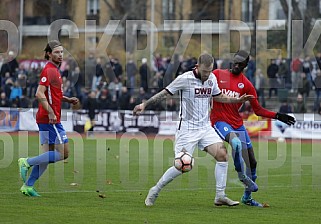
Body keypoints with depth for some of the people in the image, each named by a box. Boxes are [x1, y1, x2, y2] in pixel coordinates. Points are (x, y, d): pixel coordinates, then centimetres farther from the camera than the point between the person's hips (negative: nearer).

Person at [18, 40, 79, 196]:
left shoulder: (54, 70, 18)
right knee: (61, 154, -9)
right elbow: (39, 94, -22)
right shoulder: (49, 70, -13)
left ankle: (27, 186, 10)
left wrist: (68, 100, 16)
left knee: (47, 156, 10)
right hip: (50, 119, -10)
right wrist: (51, 112, -26)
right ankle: (27, 162, -6)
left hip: (47, 118, 10)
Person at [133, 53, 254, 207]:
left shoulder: (212, 78, 6)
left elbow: (218, 97, 24)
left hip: (205, 127, 6)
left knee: (222, 154, -11)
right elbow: (165, 93, -6)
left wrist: (239, 100, 15)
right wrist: (144, 105, -11)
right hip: (187, 129, -6)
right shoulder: (184, 79, -13)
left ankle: (220, 196, -3)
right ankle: (154, 192, 9)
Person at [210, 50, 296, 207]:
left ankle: (247, 197, 21)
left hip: (237, 123, 4)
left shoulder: (246, 85, 6)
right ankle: (241, 175, -15)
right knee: (235, 141, -35)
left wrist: (278, 116, -1)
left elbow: (258, 110, 9)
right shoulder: (217, 74, 3)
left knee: (251, 161, 5)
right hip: (220, 121, -4)